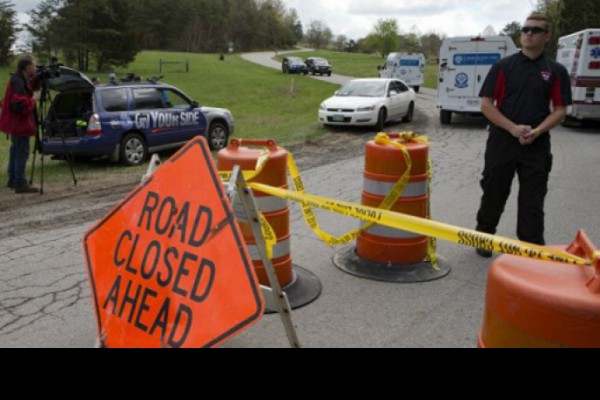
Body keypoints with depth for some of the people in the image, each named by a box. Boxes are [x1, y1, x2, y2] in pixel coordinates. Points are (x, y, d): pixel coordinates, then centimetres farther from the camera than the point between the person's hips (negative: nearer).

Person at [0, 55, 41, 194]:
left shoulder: (22, 79, 8)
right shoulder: (18, 82, -21)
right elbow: (20, 105, -29)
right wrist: (33, 99, -16)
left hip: (16, 122, 11)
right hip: (19, 123, -11)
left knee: (16, 150, 18)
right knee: (22, 152, -8)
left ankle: (12, 180, 29)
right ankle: (20, 184, -5)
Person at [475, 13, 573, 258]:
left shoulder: (556, 71, 5)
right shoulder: (503, 66, 1)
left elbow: (560, 110, 3)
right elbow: (486, 104, -4)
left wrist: (537, 131, -15)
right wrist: (513, 128, -15)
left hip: (537, 145, 1)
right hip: (502, 141, -1)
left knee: (532, 200, 4)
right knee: (493, 194, 9)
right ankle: (483, 237, 27)